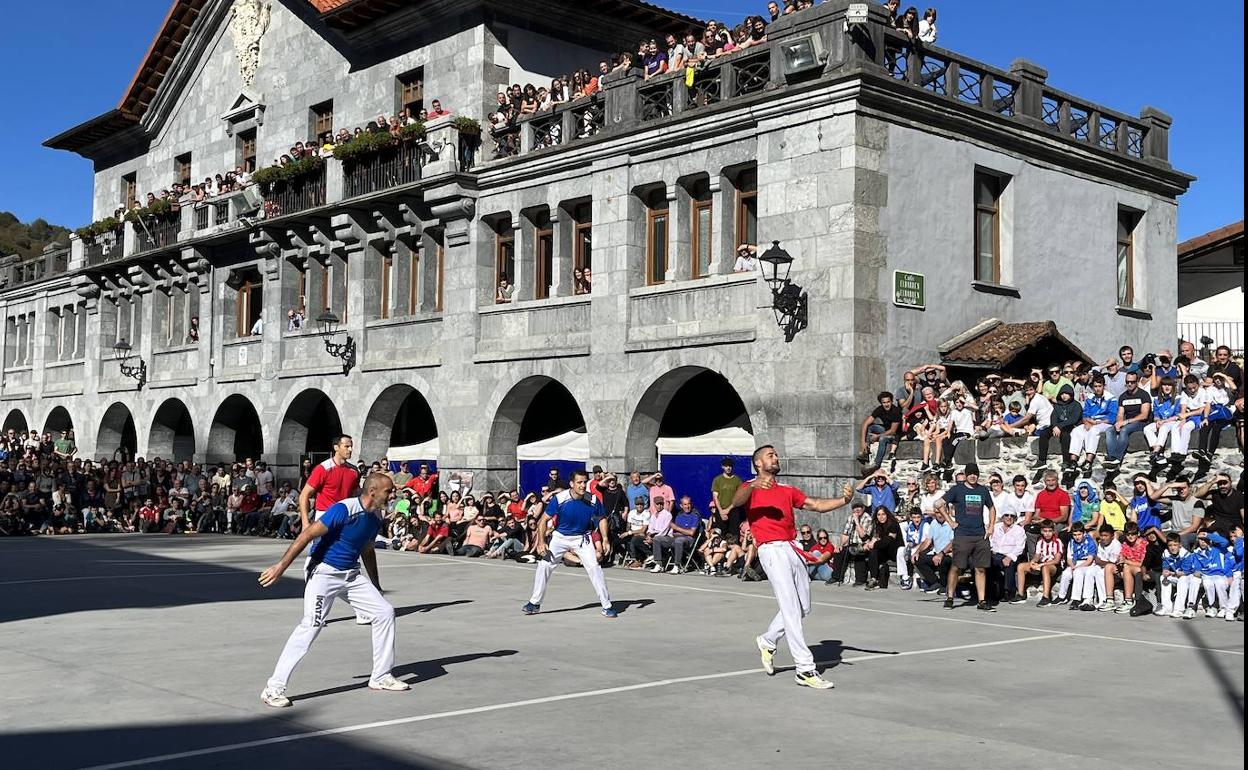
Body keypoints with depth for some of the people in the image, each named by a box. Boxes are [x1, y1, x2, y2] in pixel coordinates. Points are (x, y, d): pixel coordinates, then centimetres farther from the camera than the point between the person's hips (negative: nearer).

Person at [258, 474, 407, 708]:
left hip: (351, 575, 8)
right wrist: (281, 566, -23)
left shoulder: (376, 517, 6)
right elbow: (307, 535, -21)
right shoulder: (344, 509, -20)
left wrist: (376, 588, 28)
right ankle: (273, 689, -12)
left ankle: (381, 677, 17)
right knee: (311, 625, -19)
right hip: (324, 572, -8)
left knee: (385, 612, 5)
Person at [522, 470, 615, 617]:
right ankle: (534, 604, 8)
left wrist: (605, 539, -9)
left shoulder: (593, 500, -18)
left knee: (594, 567, -15)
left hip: (582, 538, 0)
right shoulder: (559, 498, -22)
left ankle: (607, 606, -3)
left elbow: (602, 519, 2)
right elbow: (543, 520, -12)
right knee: (544, 565, -9)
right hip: (560, 537, 0)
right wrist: (541, 542, -19)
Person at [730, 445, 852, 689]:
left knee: (803, 608, 11)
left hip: (793, 548, 7)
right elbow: (736, 501, -16)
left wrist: (844, 500, -3)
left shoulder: (788, 490, 24)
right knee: (791, 609, -12)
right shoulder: (751, 488, 7)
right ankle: (805, 670, -13)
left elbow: (817, 505, 14)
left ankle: (767, 641, 32)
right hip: (772, 549, -7)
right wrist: (753, 486, -36)